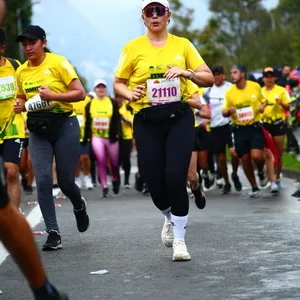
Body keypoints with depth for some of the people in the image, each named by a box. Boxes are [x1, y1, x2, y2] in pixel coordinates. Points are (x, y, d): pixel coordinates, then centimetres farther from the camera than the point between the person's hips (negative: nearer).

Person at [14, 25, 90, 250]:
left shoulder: (59, 63, -8)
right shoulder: (21, 71, 7)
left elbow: (80, 93, -11)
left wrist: (53, 95, -23)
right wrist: (20, 105, -1)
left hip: (64, 125, -4)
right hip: (38, 130, 4)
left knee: (65, 180, -1)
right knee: (43, 179, -10)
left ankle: (79, 206, 35)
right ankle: (53, 233, -6)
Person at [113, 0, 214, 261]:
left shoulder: (182, 44, 7)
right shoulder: (133, 48, 4)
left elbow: (209, 79, 5)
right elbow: (118, 84, 10)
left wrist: (187, 73, -14)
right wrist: (130, 95, -11)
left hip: (179, 117, 0)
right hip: (147, 121, 0)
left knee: (176, 178, -15)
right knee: (155, 183, -2)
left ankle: (179, 239, 2)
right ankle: (170, 218, 34)